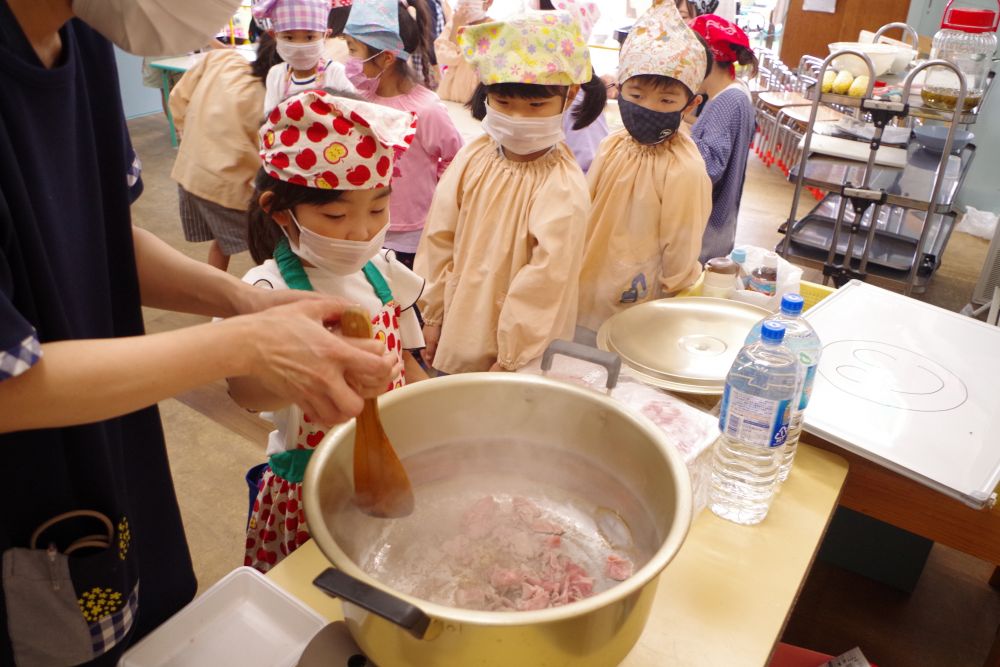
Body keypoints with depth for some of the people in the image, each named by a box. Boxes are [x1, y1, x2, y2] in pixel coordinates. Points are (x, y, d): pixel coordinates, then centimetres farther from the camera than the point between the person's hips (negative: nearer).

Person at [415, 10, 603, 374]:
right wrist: (433, 316, 6)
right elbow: (439, 240, 2)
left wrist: (511, 358, -15)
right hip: (457, 331, 5)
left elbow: (546, 276, -20)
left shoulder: (563, 184, -21)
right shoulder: (473, 157, -5)